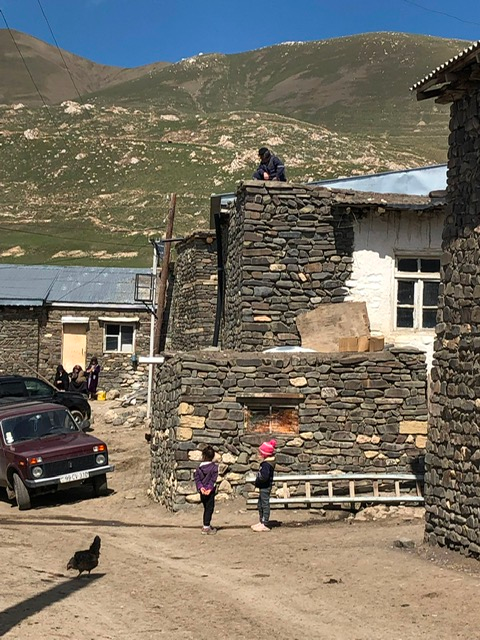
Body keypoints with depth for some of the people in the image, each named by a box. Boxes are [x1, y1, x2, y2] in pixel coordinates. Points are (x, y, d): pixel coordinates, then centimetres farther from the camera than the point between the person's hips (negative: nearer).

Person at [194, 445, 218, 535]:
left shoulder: (199, 467, 3)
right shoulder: (214, 467, -8)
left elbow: (197, 478, -4)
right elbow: (213, 479, -16)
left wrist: (200, 487, -11)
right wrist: (210, 488, -17)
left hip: (202, 491, 5)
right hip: (210, 491, -5)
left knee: (206, 508, 18)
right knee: (209, 508, 1)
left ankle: (206, 525, 26)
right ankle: (206, 527, -3)